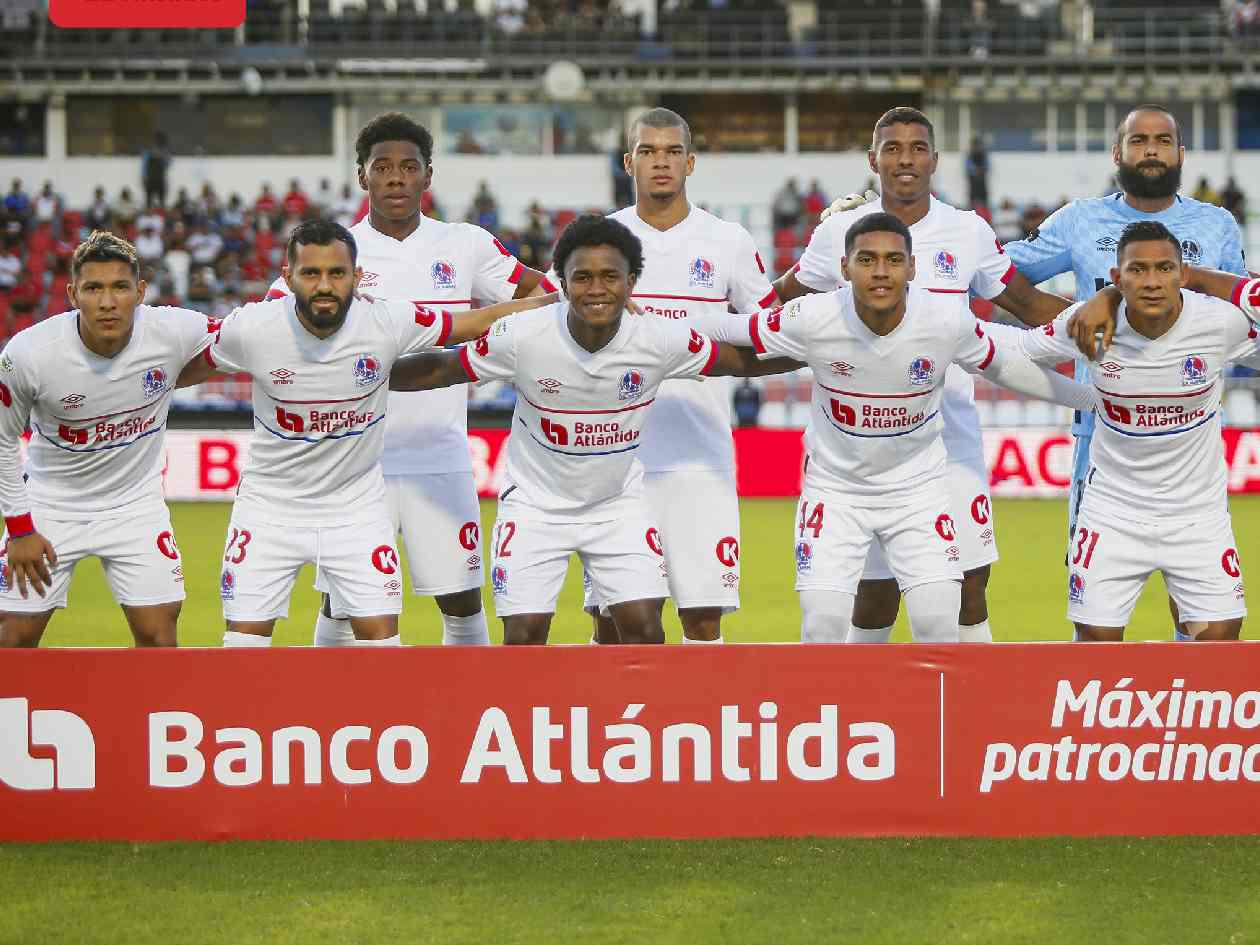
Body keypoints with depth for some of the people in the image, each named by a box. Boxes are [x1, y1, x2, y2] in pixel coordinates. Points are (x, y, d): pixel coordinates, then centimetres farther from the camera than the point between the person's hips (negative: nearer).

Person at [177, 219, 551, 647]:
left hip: (357, 504, 0)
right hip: (270, 503, 0)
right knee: (245, 638, -1)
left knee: (381, 637, -2)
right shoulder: (251, 328, -19)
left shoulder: (389, 321, -18)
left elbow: (479, 322, -5)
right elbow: (190, 369, 2)